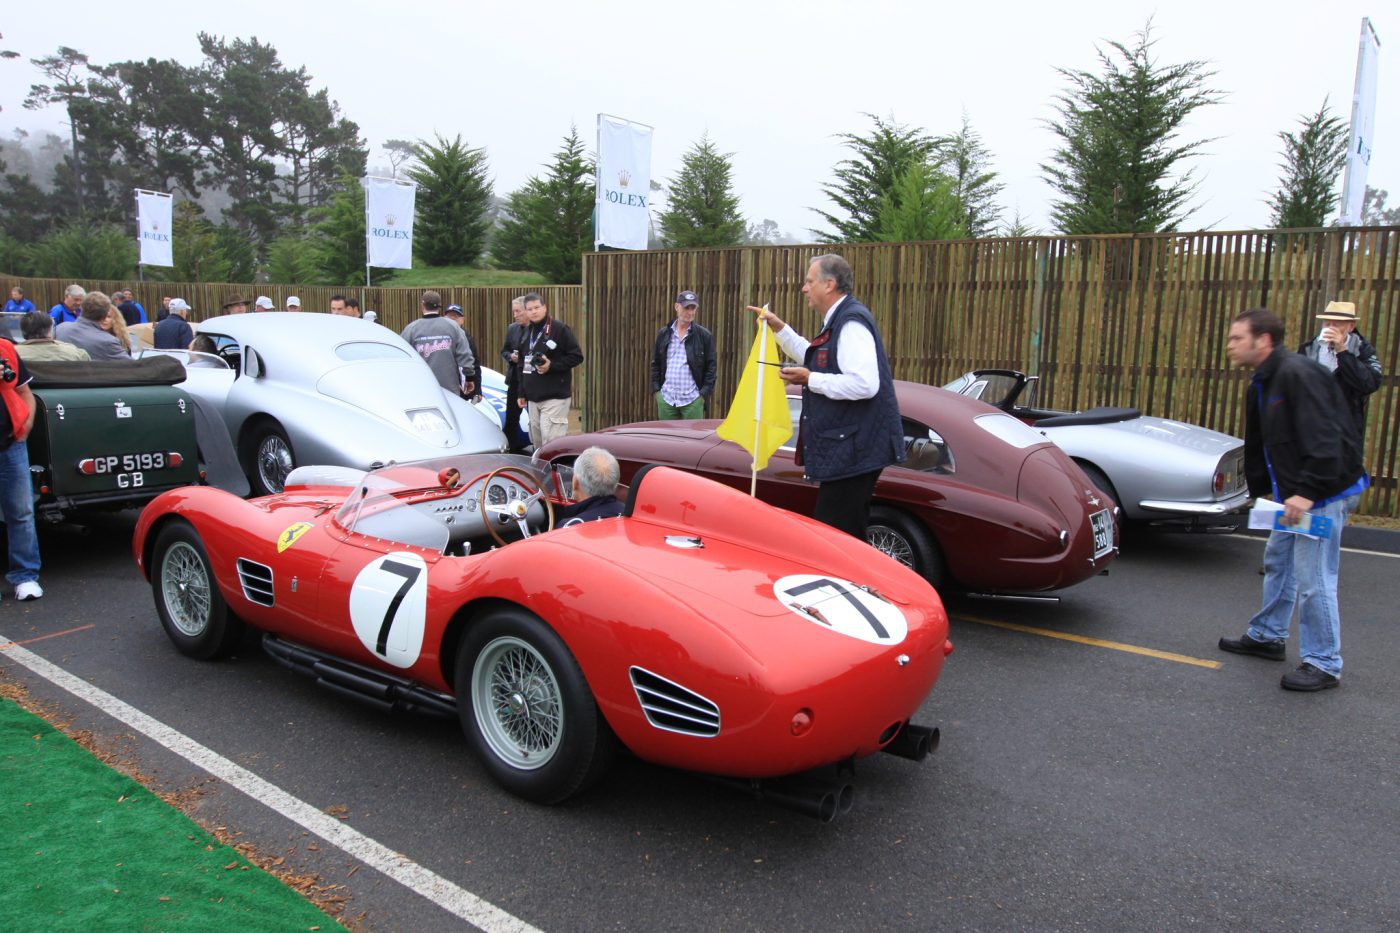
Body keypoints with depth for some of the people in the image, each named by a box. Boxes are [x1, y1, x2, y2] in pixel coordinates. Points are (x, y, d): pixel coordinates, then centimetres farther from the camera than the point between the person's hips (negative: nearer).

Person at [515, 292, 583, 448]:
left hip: (555, 396, -7)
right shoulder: (526, 332, 15)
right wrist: (522, 393, 18)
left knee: (551, 441, -12)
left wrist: (552, 366, -19)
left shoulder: (559, 329, -7)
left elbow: (577, 356, -10)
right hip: (532, 397, 7)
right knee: (536, 440, 11)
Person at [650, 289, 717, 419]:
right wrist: (656, 390, 5)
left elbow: (711, 367, 0)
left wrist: (704, 394, -7)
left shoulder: (705, 336, -1)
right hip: (666, 398, 3)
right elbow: (655, 364, 13)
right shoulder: (663, 334, 8)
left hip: (692, 400, -3)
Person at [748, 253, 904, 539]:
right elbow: (813, 357, 36)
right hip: (848, 449, 11)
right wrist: (779, 327, 30)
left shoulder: (851, 322, -18)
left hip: (854, 449, -11)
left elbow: (865, 384, -29)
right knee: (848, 534, 18)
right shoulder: (838, 321, 16)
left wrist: (810, 380, -19)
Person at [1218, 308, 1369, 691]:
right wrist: (1258, 491, 19)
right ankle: (1267, 636, 36)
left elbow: (1325, 439, -28)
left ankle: (1324, 665, 7)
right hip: (1294, 495, 11)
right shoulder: (1261, 386, 12)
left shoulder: (1297, 375, -20)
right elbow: (1258, 448, 19)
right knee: (1278, 562, 20)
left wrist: (1308, 492, -31)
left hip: (1324, 493, -11)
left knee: (1313, 579, -6)